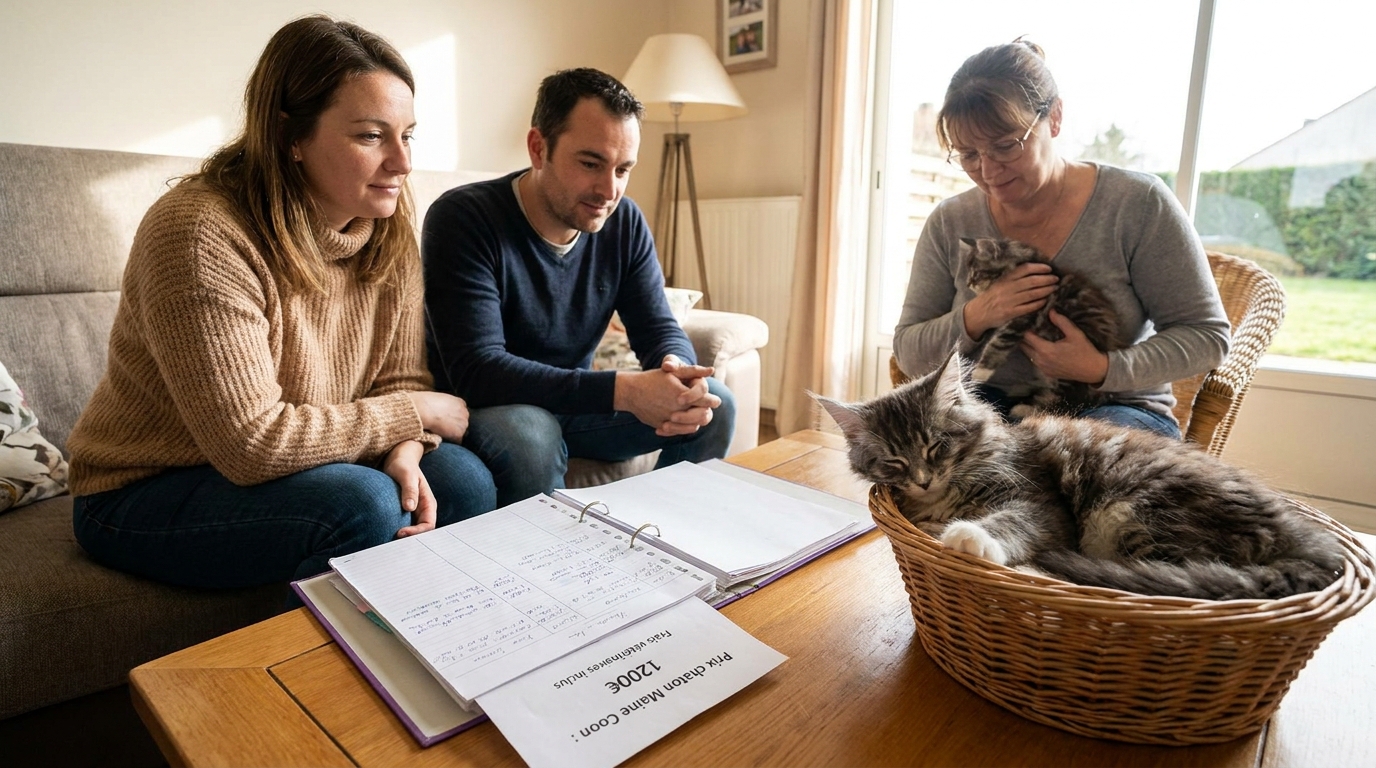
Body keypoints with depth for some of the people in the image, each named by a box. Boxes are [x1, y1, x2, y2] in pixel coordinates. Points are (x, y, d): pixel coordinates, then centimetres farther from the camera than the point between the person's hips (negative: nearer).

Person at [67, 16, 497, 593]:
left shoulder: (388, 233, -6)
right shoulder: (201, 234, -26)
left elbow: (401, 381, -3)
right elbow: (252, 443, -29)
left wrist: (404, 453, -25)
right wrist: (418, 414, -21)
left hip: (297, 464, 6)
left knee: (462, 481, -15)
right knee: (368, 505, -30)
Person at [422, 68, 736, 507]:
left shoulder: (624, 223, -5)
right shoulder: (463, 218, -21)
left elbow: (660, 330, -4)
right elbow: (476, 371, -30)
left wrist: (679, 374, -30)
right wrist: (622, 389, -39)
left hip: (576, 403, 5)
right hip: (487, 412, -4)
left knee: (714, 406, -10)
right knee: (529, 435, -38)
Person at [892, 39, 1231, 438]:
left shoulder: (1137, 203, -6)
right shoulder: (950, 224, 0)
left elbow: (1206, 335, -3)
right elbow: (908, 353, 3)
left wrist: (1105, 370, -21)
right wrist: (973, 319, -18)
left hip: (1114, 406, -1)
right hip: (989, 404, 2)